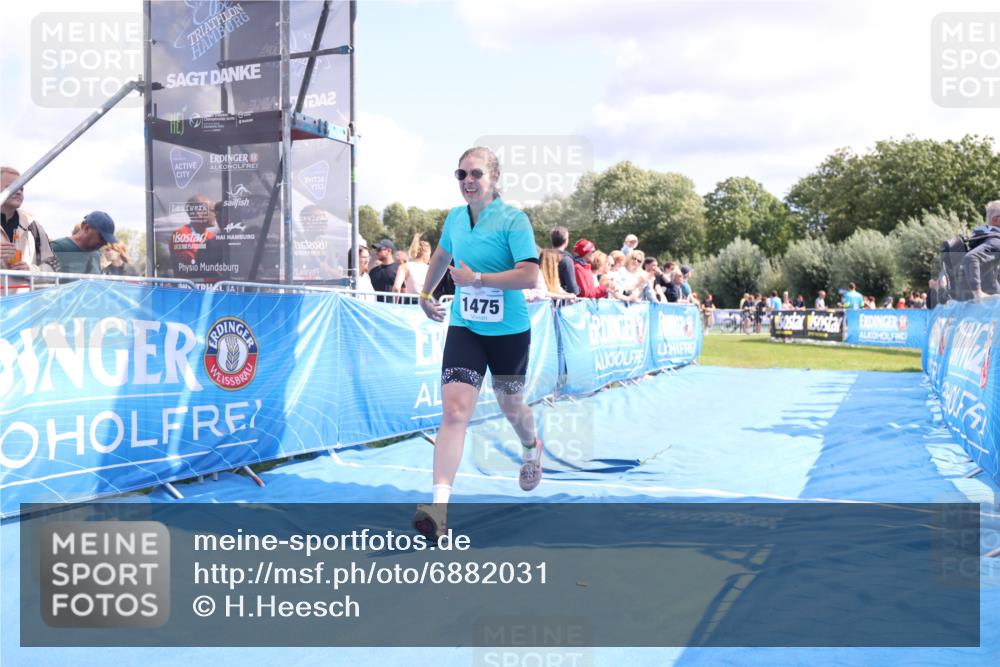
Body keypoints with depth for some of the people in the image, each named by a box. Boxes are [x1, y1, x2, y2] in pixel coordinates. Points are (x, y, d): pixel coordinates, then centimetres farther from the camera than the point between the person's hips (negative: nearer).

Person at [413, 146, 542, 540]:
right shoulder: (455, 218, 5)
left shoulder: (513, 220, -12)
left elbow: (530, 276, -22)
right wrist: (426, 293, 31)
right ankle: (439, 507, -22)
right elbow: (441, 255, 27)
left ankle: (531, 449, 54)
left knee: (510, 407, 17)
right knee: (454, 410, -14)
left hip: (509, 331, -3)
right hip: (464, 328, 3)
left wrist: (477, 278, -23)